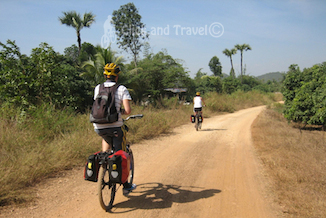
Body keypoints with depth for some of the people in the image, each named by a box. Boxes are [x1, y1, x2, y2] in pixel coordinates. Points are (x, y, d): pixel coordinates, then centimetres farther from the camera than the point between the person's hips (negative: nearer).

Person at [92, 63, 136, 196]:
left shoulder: (97, 88, 9)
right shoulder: (122, 89, -3)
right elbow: (128, 110, -13)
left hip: (98, 127, 3)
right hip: (115, 126, -3)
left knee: (106, 138, 38)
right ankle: (126, 186, 20)